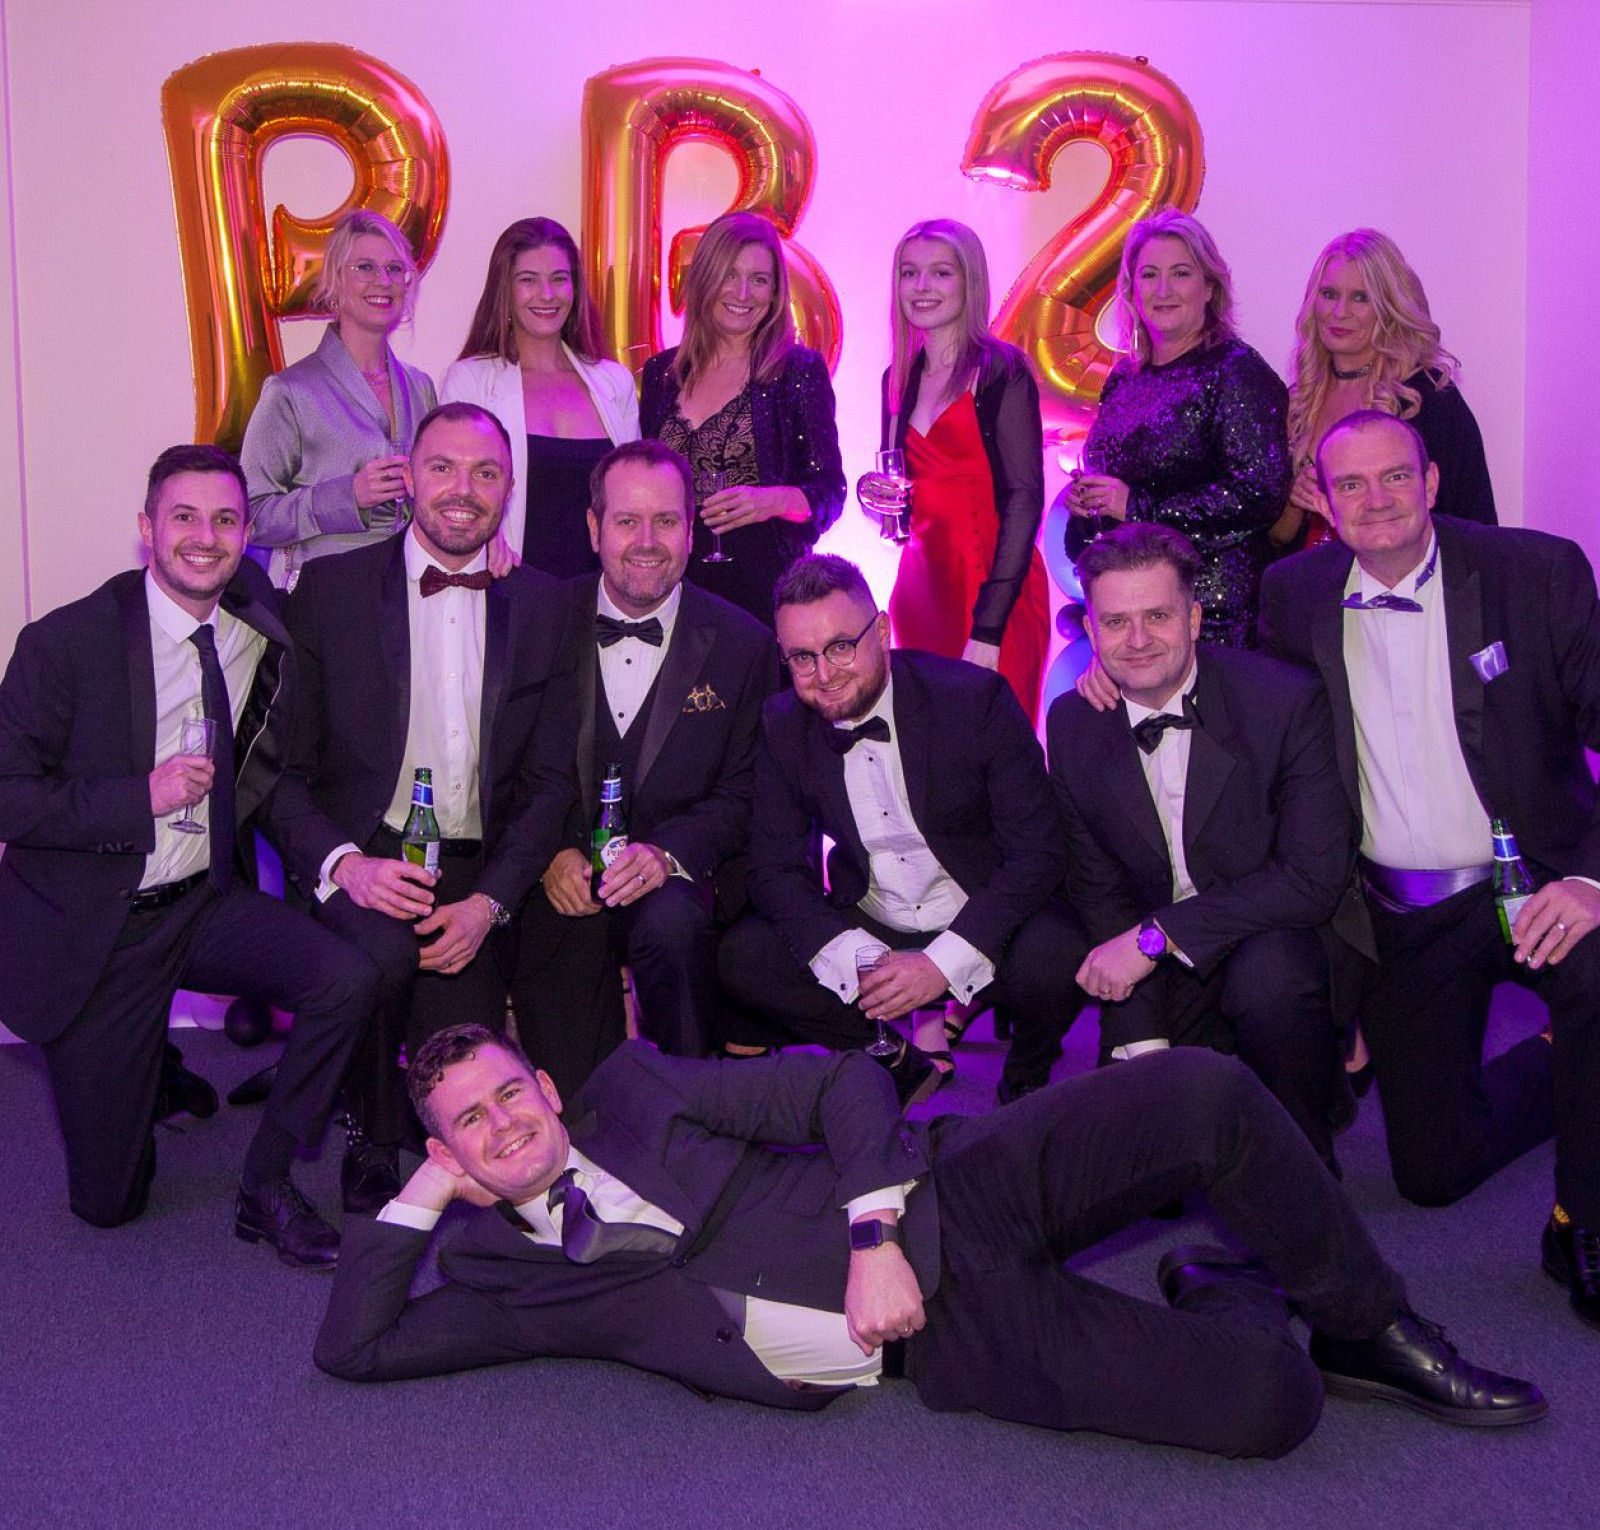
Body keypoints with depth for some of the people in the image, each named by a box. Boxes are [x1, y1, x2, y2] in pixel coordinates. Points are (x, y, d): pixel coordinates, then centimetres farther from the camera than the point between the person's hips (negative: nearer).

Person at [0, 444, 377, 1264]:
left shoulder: (267, 636, -3)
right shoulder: (66, 642, -15)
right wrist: (142, 796, -24)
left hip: (204, 903, 3)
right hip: (87, 926, -3)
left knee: (347, 977, -25)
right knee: (108, 1198, 3)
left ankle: (267, 1186, -4)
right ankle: (148, 1067, 38)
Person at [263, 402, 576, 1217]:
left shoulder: (540, 604, 7)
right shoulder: (330, 587, 0)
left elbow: (552, 778, 4)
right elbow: (282, 767, -2)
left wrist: (489, 900, -11)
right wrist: (344, 864, -21)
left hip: (477, 877, 2)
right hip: (359, 864, -2)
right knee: (385, 945, -35)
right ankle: (372, 1134, -5)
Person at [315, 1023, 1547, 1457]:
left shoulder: (632, 1087, 8)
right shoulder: (508, 1277, 10)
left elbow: (842, 1082, 2)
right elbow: (354, 1347, 3)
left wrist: (876, 1236, -14)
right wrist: (423, 1191, 1)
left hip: (947, 1194, 2)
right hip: (940, 1337, -2)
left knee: (1211, 1094, -25)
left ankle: (1369, 1326, 3)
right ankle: (1243, 1298, 13)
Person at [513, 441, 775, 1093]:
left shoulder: (743, 644, -2)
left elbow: (745, 793, -3)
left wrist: (667, 854, -21)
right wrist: (550, 853, -12)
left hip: (681, 882, -1)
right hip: (562, 892, 1)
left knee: (670, 923, -36)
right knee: (572, 1103, -6)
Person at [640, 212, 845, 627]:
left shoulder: (799, 370, 1)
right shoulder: (662, 373, 11)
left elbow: (829, 492, -2)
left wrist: (774, 499, -20)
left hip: (764, 582, -3)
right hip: (675, 582, 3)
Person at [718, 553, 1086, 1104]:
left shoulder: (975, 697, -16)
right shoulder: (783, 725, -5)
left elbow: (1036, 852, -16)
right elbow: (775, 867, -4)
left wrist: (943, 963, -26)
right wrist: (854, 961, -22)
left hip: (981, 926, -3)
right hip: (867, 931, 3)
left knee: (1054, 956, -34)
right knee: (743, 956, -19)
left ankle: (1026, 1081, 2)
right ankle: (899, 1066, 2)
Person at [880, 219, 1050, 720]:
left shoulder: (1001, 369, -6)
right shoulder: (899, 378, 12)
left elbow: (1024, 495, -12)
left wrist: (989, 627, -19)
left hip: (993, 587, -5)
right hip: (919, 582, 6)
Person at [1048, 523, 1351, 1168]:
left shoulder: (1287, 699, -16)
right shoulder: (1072, 725, -3)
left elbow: (1316, 879, -20)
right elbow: (1099, 891, 1)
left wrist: (1156, 934, -23)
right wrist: (1142, 1042, -11)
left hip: (1282, 950, -3)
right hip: (1162, 973, 4)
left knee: (1267, 973, -36)